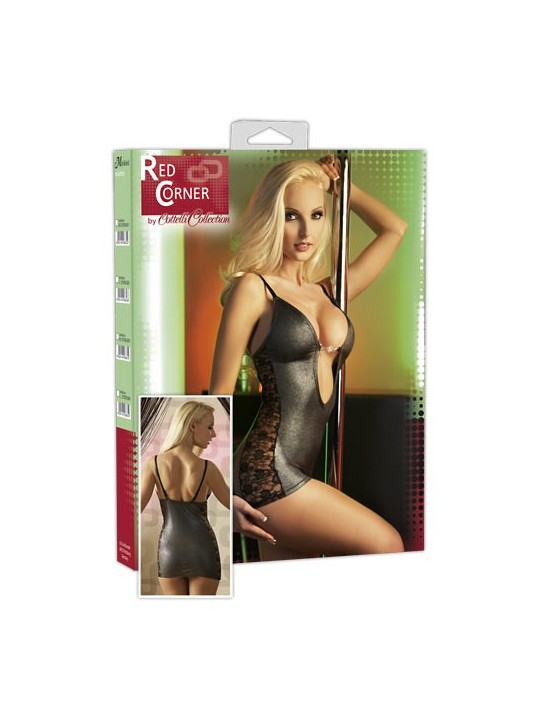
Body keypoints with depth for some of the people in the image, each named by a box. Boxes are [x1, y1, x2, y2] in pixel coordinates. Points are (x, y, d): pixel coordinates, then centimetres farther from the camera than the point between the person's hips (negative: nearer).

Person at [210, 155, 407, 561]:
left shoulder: (328, 293, 15)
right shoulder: (253, 289, -2)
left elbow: (394, 229, 25)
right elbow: (219, 395, -3)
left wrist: (338, 185, 27)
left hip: (303, 476, 7)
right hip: (266, 475, -7)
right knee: (386, 545, -6)